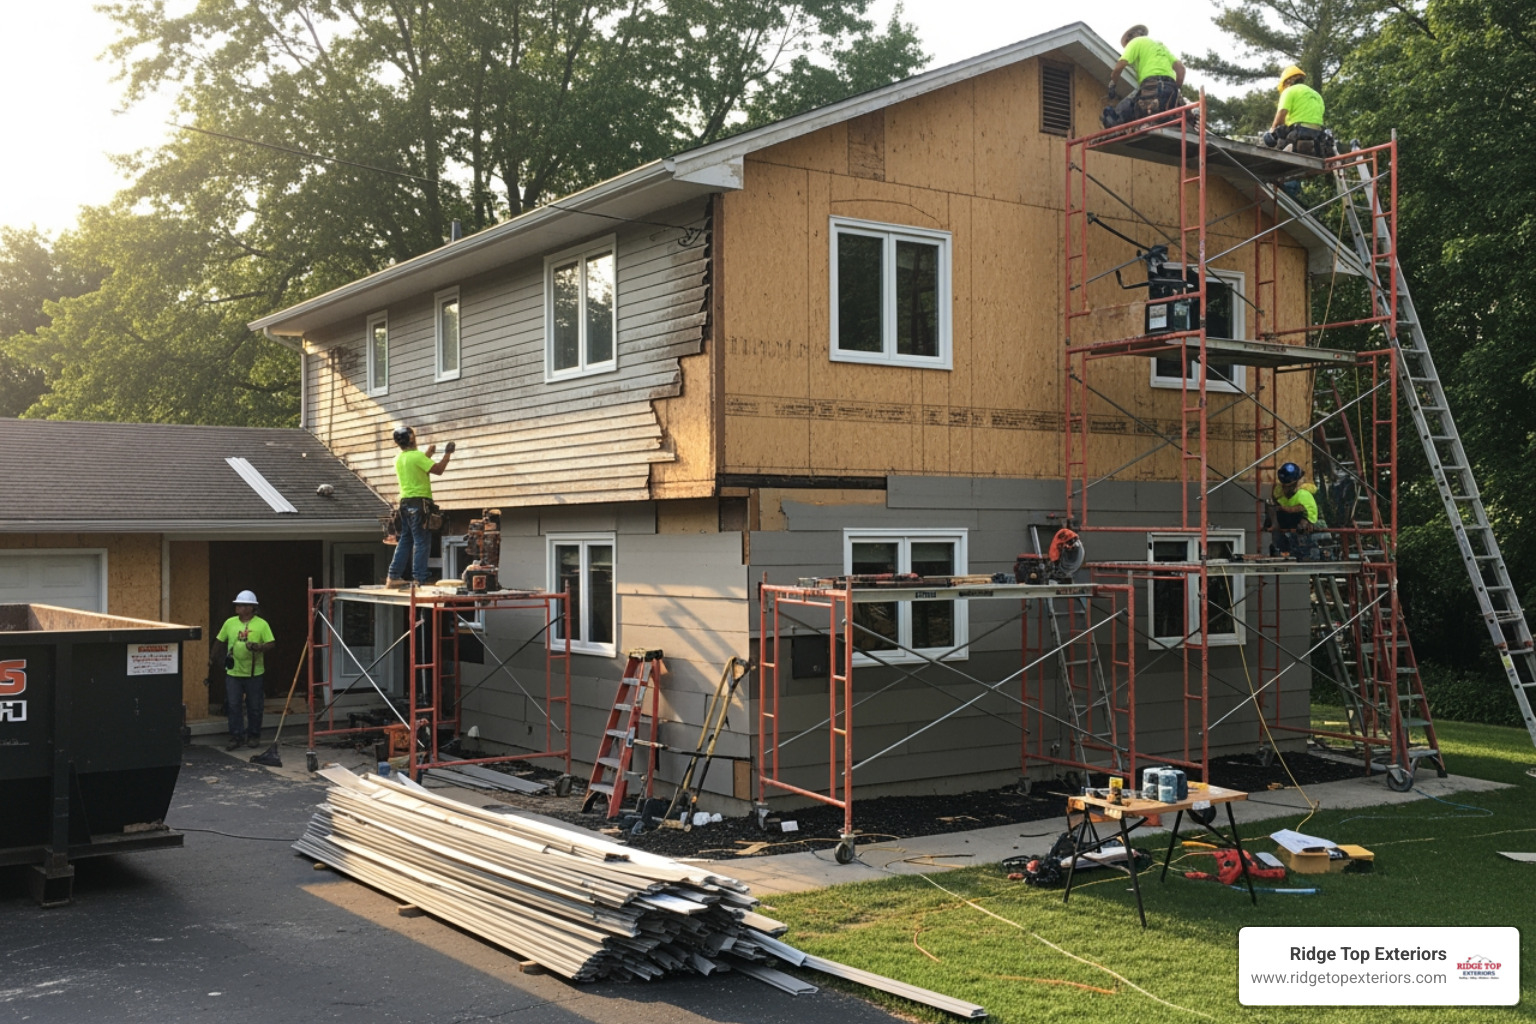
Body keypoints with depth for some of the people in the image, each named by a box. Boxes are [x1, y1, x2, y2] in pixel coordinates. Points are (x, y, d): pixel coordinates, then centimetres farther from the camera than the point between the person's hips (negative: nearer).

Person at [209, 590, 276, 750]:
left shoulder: (261, 624, -4)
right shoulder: (230, 623, 5)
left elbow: (271, 644, -7)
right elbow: (219, 641, 14)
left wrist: (259, 647, -25)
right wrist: (212, 660, 18)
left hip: (254, 673, -2)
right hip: (233, 672, 2)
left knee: (254, 707, 7)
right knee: (233, 706, 0)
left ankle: (254, 736, 21)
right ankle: (236, 737, 7)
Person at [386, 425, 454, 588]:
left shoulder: (398, 459, 12)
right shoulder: (416, 456, -13)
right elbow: (438, 470, -15)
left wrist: (428, 454, 32)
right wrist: (447, 454, -4)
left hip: (405, 502, 8)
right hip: (419, 502, -8)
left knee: (405, 541, 14)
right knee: (421, 543, -5)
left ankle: (393, 577, 14)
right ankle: (419, 580, -7)